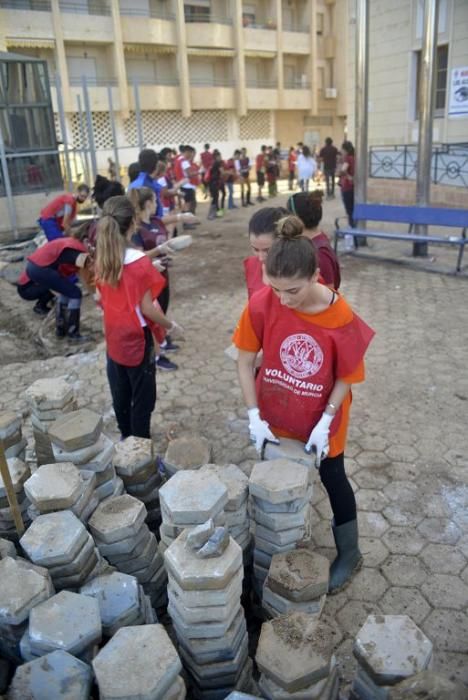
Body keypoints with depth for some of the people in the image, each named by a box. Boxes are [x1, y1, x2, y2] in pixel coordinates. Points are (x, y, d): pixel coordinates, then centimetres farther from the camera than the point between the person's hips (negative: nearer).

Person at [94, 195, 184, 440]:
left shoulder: (102, 260, -3)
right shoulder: (140, 262, -21)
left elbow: (101, 298, 6)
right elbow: (147, 308, -19)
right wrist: (171, 326, -3)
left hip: (113, 339, 6)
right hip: (137, 339, -6)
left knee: (120, 395, 20)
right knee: (142, 398, 9)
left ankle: (126, 439, 38)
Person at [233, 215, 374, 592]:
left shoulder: (342, 318, -25)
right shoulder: (262, 304, -22)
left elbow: (345, 377, -13)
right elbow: (246, 358, -11)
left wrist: (324, 423, -19)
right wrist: (254, 415, -14)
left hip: (321, 421, -2)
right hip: (275, 419, 2)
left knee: (334, 482, 18)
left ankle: (350, 553, 42)